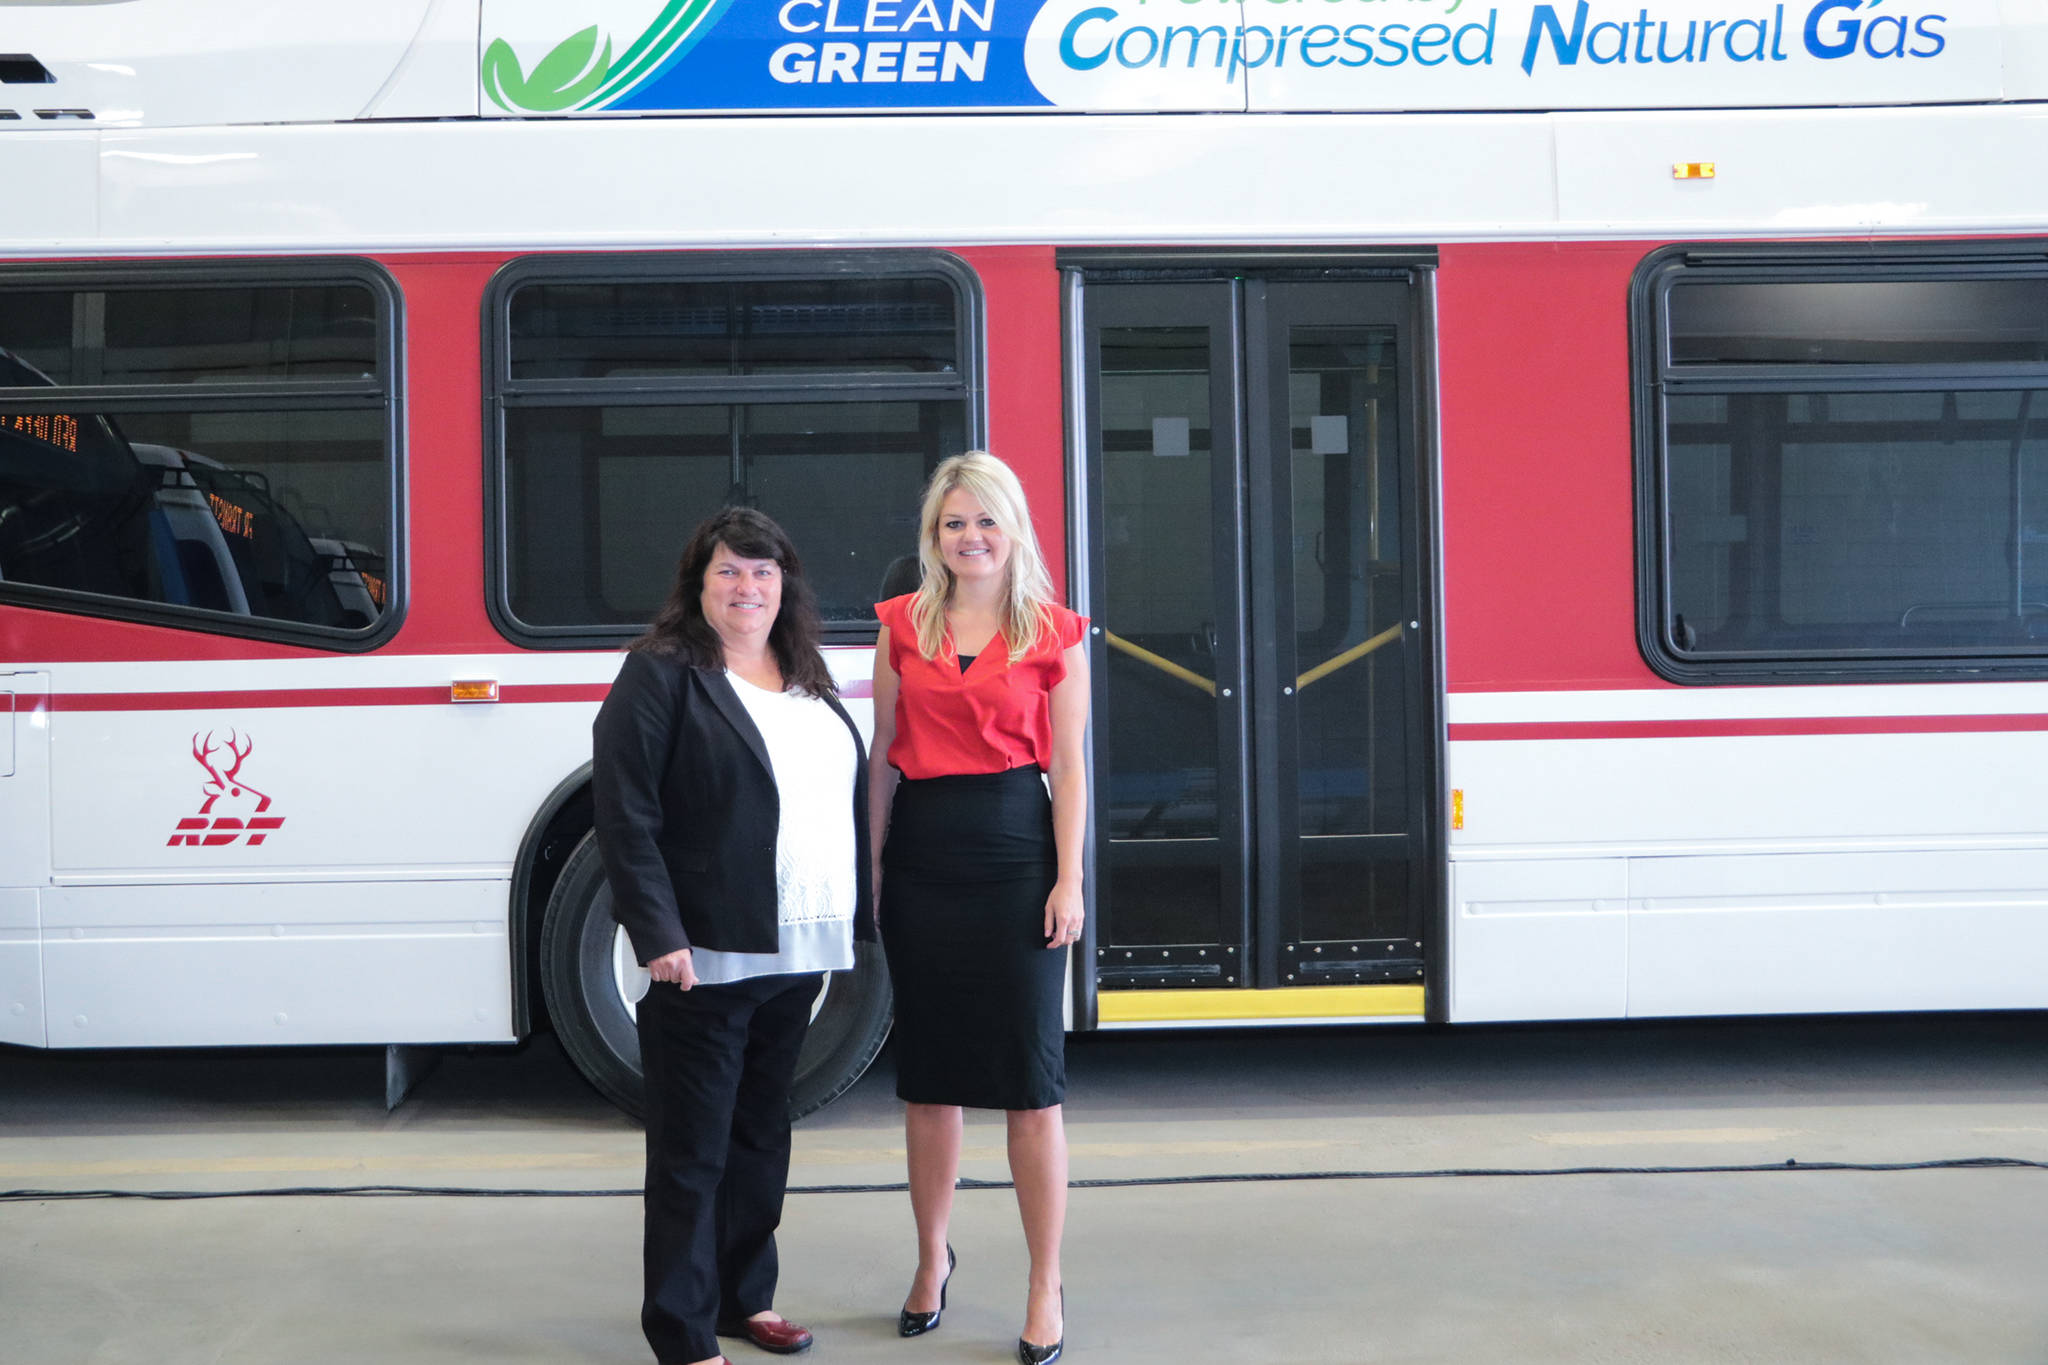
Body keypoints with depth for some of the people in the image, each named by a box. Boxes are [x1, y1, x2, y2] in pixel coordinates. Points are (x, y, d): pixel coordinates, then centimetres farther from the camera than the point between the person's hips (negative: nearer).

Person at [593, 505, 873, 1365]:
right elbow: (625, 814, -14)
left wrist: (859, 922, 12)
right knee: (693, 1153, 2)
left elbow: (850, 800, 17)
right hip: (706, 960, -7)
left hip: (795, 956, 7)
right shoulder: (661, 674, -7)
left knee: (762, 1135, 17)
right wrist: (657, 934, -20)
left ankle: (744, 1296, 31)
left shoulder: (807, 683, 14)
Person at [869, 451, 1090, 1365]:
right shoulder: (902, 627, 8)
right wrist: (872, 865, 4)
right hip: (924, 852, 2)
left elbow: (1067, 764, -1)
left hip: (1017, 850, -2)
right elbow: (884, 756, 9)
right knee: (929, 1072, 11)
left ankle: (1045, 1289, 11)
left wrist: (1069, 879, -7)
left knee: (1031, 1079, 1)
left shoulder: (1053, 633, 3)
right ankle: (932, 1260, 28)